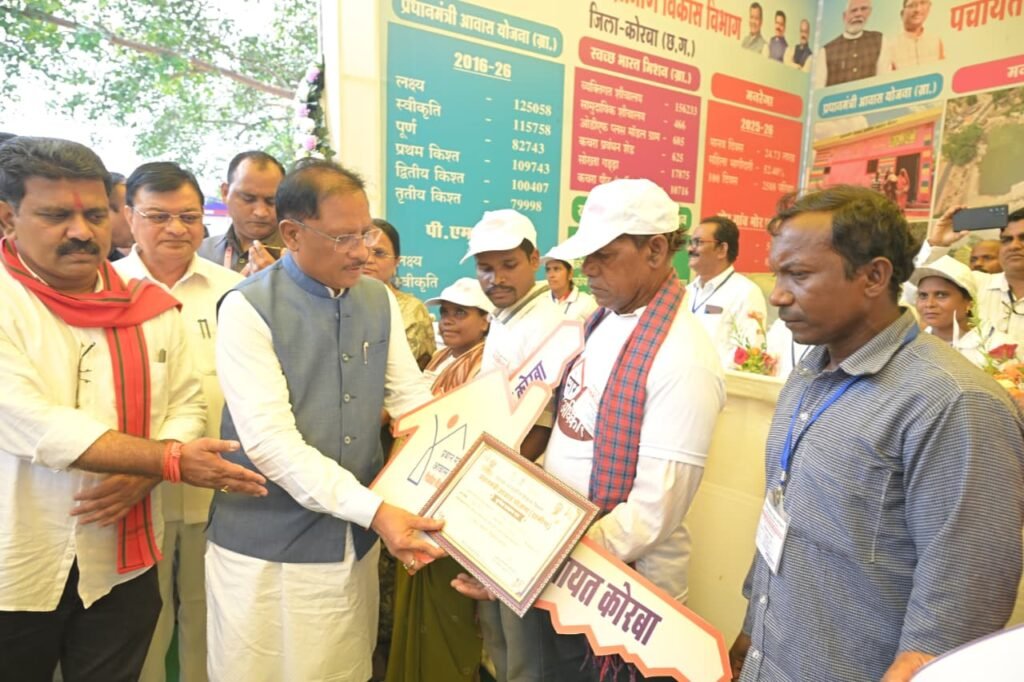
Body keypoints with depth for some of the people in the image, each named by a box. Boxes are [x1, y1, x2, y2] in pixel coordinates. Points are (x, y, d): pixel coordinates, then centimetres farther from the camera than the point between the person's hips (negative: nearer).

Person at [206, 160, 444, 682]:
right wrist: (374, 510, -26)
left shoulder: (379, 300, 3)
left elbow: (416, 403, 3)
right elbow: (271, 442, -21)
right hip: (267, 550, -4)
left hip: (355, 542, 5)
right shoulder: (248, 308, -14)